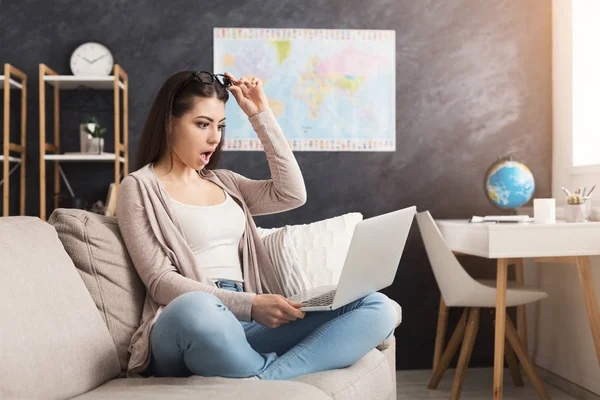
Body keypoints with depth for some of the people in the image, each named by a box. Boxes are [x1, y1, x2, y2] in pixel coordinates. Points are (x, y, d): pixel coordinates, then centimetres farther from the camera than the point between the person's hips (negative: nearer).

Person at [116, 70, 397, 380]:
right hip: (187, 323, -6)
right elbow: (160, 281, -7)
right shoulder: (139, 186, 4)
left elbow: (292, 194, 11)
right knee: (195, 309, -45)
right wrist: (250, 304, -19)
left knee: (377, 309, -14)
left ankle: (261, 380, -33)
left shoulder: (223, 181, 24)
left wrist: (261, 116, 13)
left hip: (246, 324, 6)